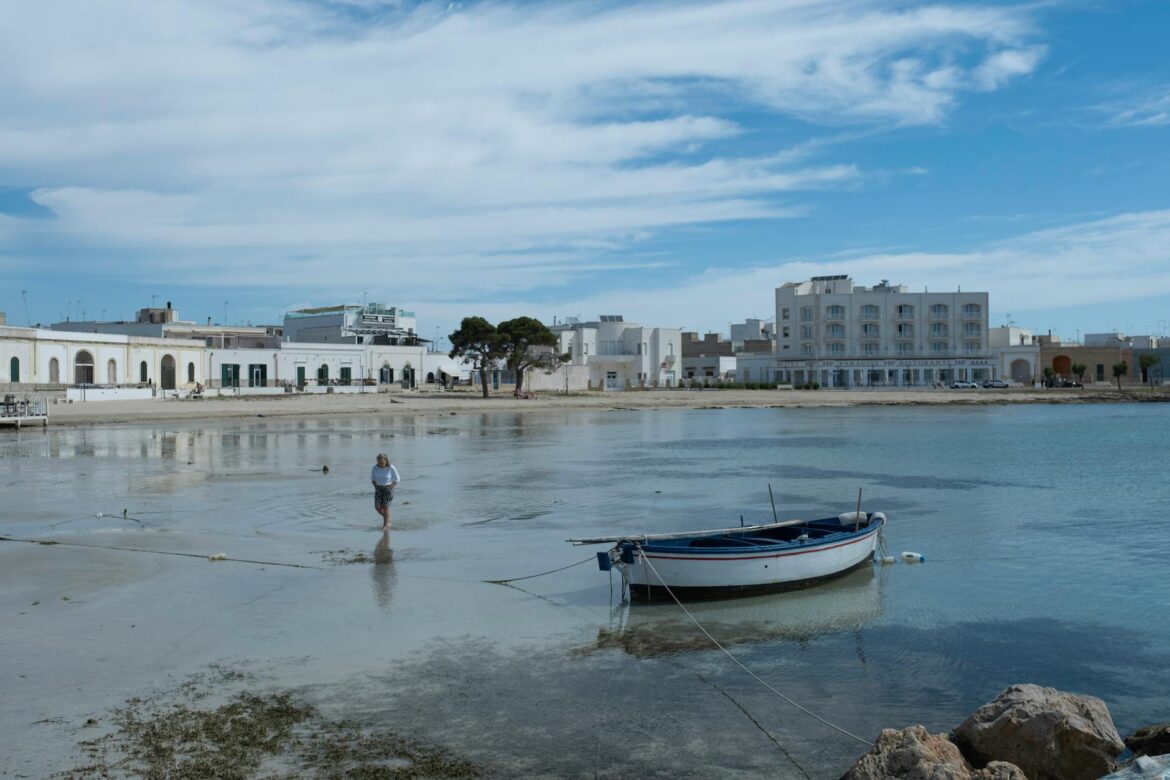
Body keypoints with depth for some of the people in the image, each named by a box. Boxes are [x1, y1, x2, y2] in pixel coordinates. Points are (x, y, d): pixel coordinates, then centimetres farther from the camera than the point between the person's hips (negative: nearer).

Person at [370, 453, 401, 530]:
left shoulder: (391, 468, -14)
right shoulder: (375, 468, -6)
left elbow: (397, 479, -5)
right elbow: (372, 479, 9)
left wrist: (391, 487, -11)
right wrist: (376, 486, -4)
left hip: (388, 488, -3)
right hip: (378, 488, 3)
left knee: (385, 506, -10)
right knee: (377, 507, -7)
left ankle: (386, 525, -2)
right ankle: (387, 518, 19)